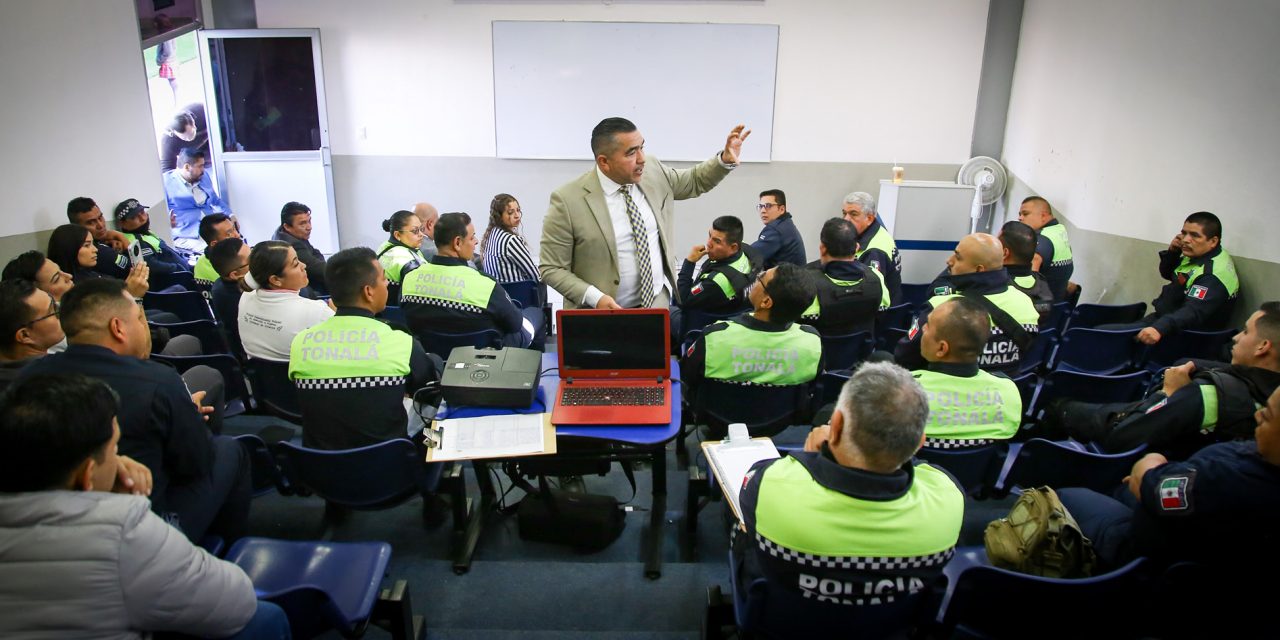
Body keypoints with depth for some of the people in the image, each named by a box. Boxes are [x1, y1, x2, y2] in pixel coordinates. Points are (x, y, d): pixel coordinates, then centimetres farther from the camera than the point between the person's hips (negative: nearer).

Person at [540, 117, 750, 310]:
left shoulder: (653, 172, -3)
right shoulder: (568, 200, -17)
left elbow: (695, 181, 16)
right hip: (604, 312, -4)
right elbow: (551, 268, -12)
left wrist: (726, 160, -1)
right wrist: (594, 298, -23)